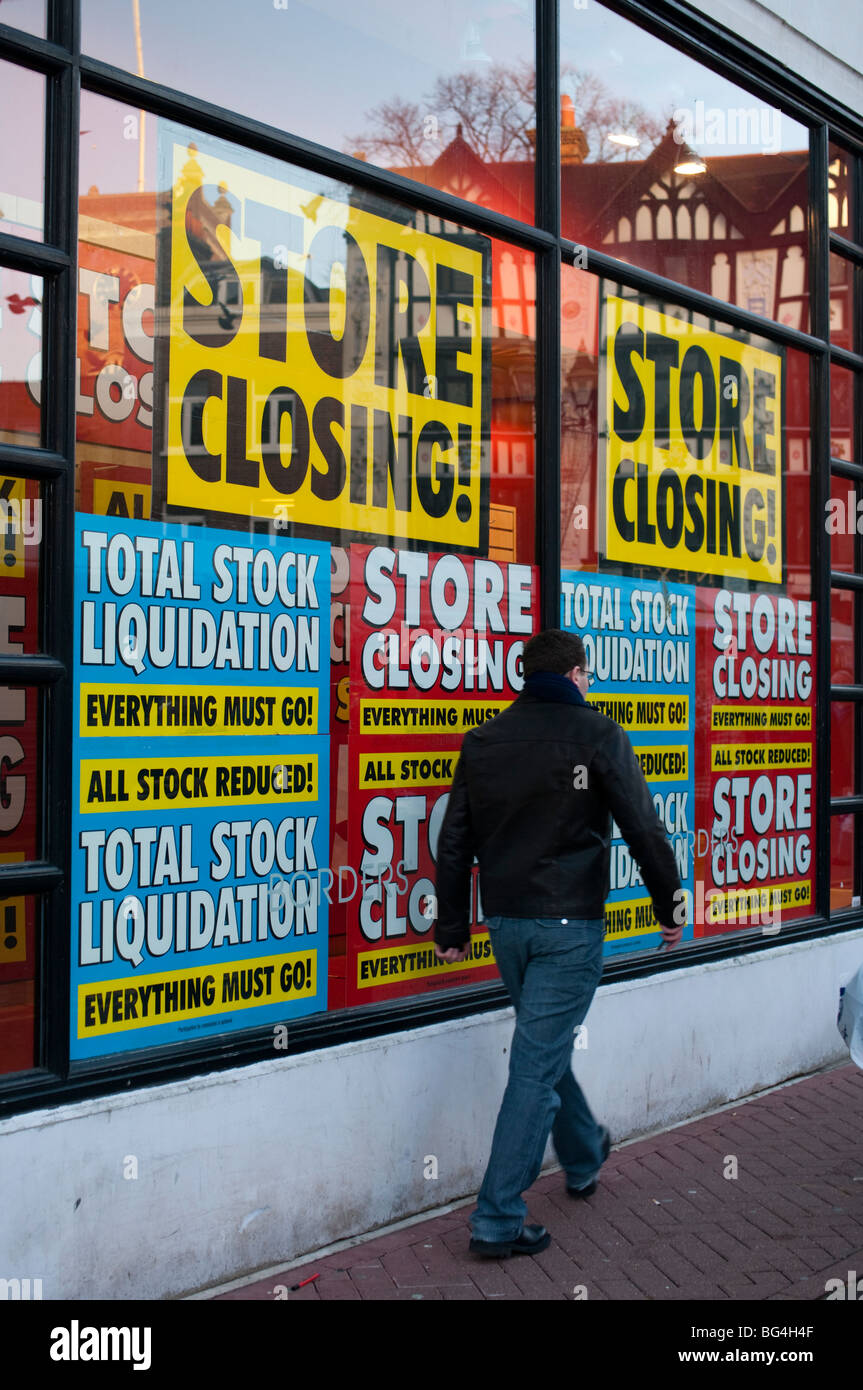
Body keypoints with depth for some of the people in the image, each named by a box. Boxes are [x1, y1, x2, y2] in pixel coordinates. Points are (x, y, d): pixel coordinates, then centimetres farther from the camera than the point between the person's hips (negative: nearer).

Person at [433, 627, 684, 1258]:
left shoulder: (482, 740, 7)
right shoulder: (596, 733, -8)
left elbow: (454, 842, 8)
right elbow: (643, 827, -9)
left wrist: (452, 927, 15)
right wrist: (670, 904, 3)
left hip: (505, 922, 6)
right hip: (569, 923, -6)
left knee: (546, 1045, 24)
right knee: (538, 1063, -2)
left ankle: (584, 1157, 44)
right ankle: (497, 1219, 1)